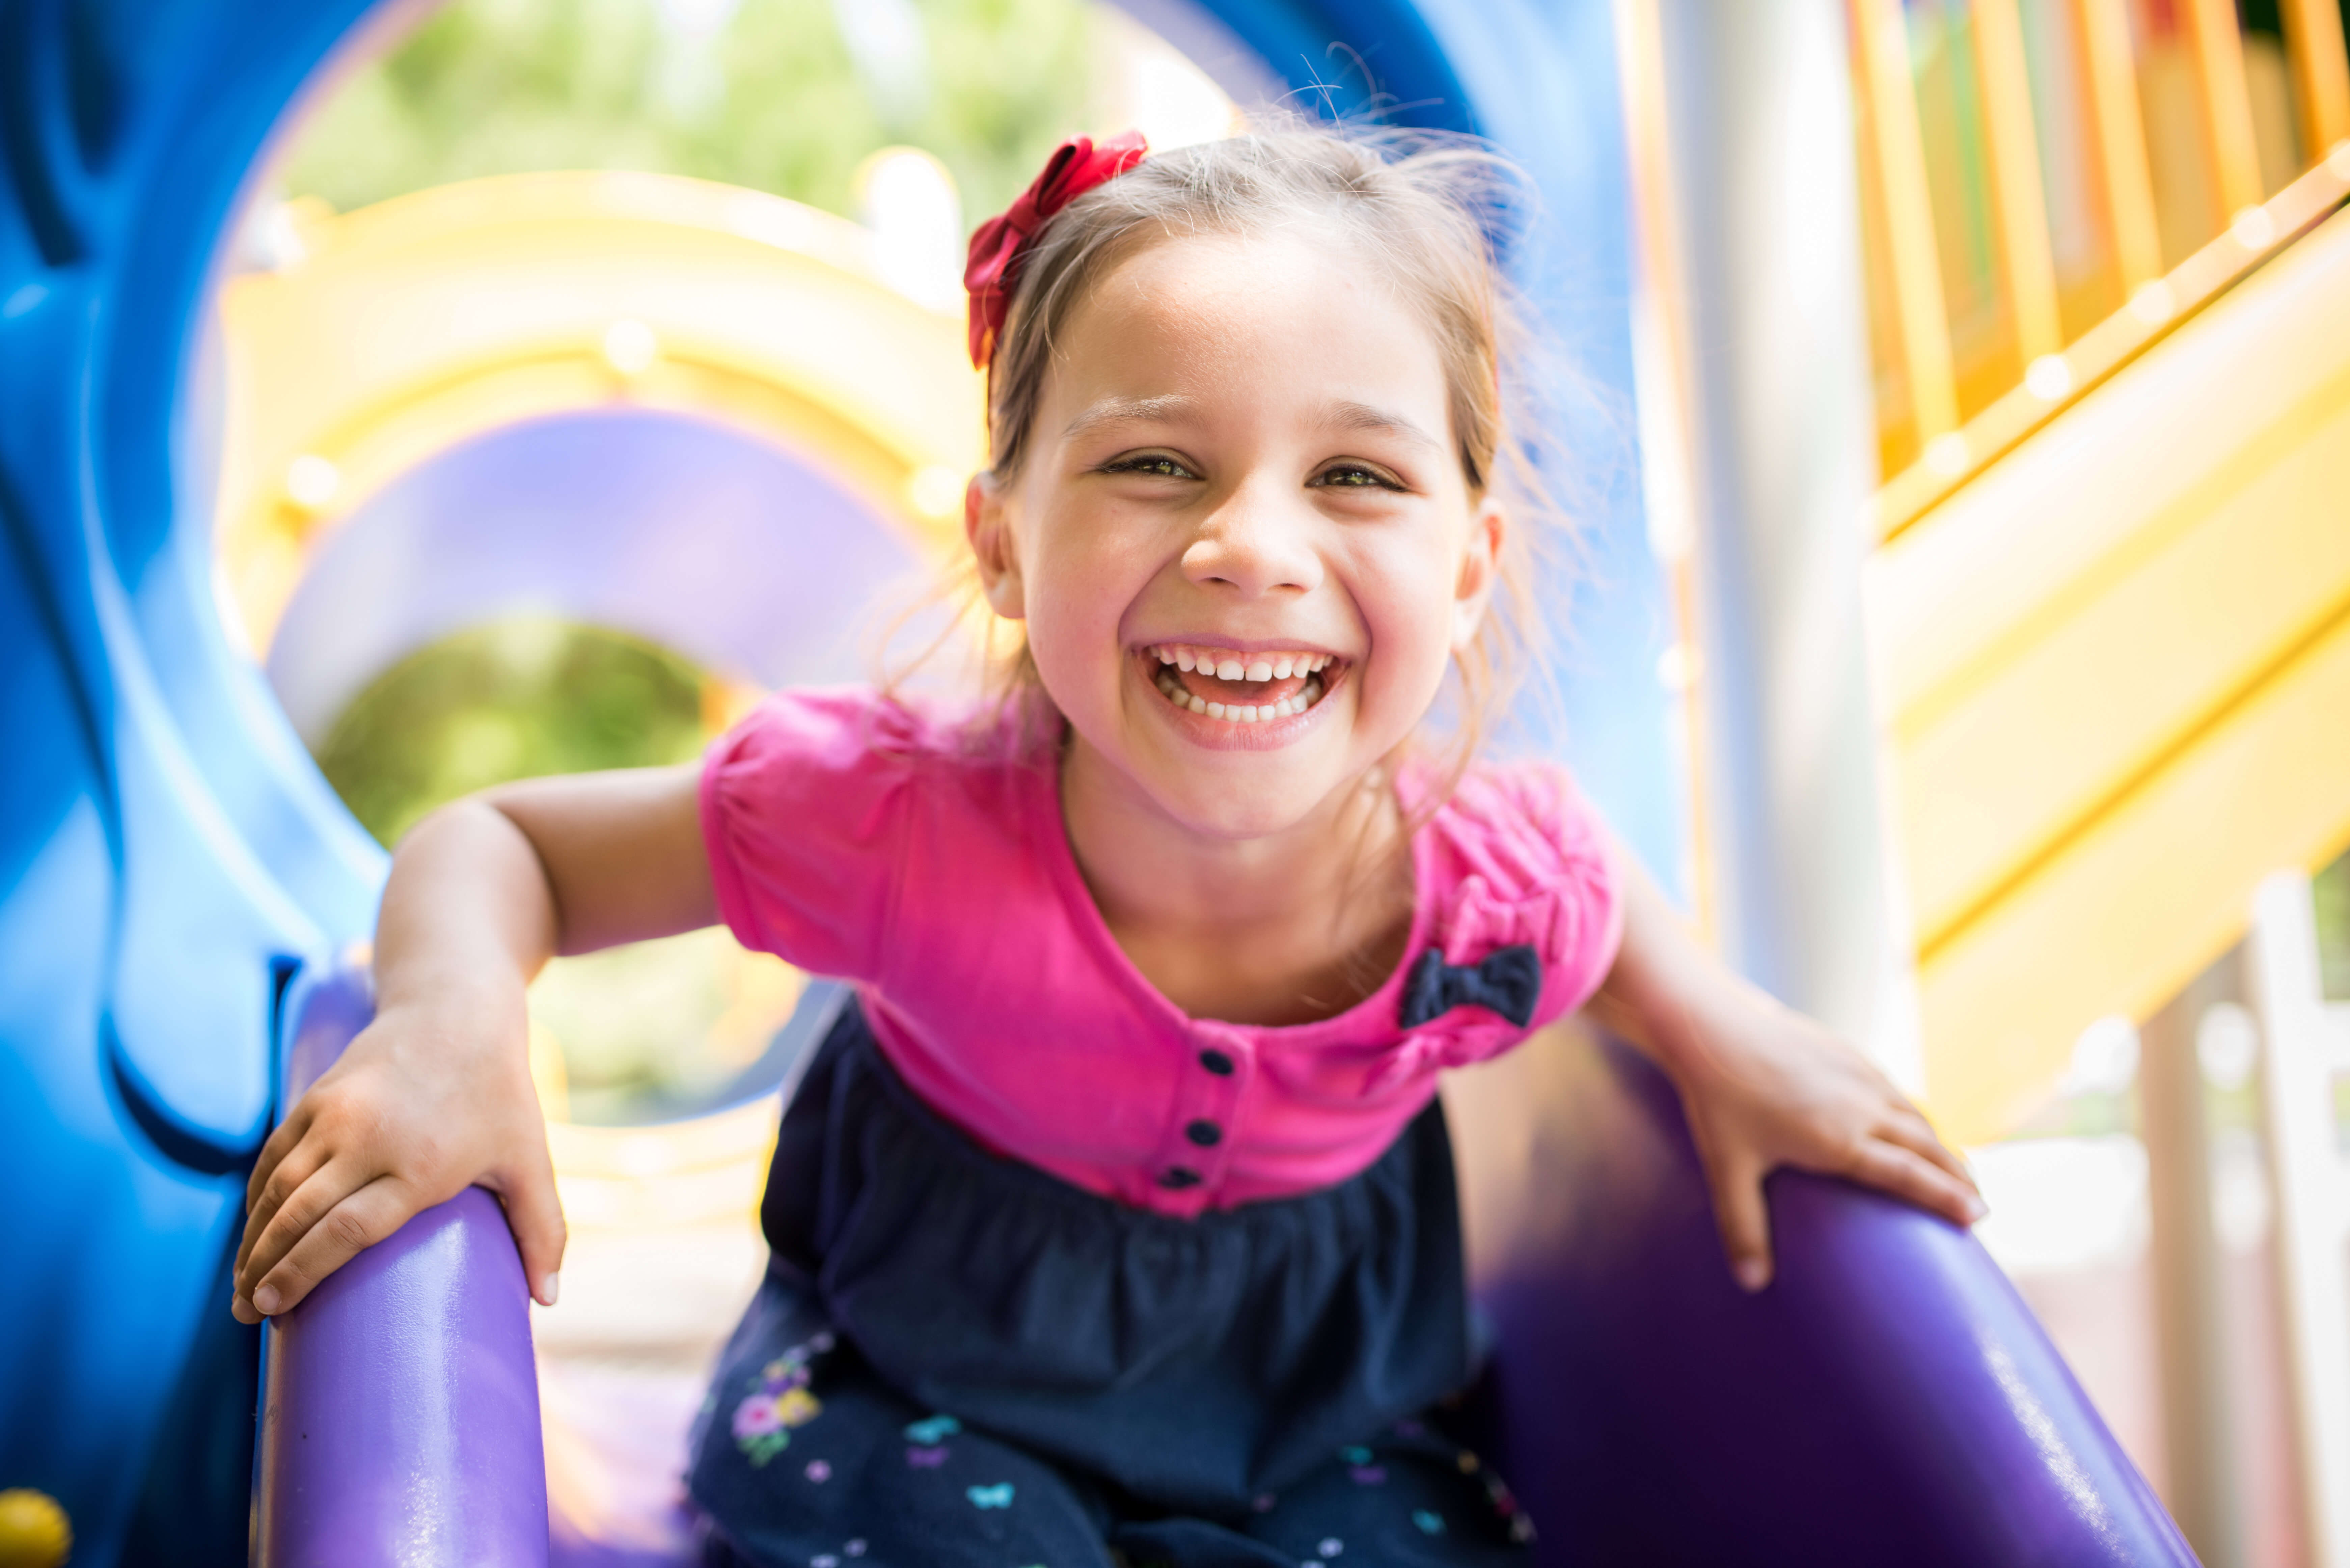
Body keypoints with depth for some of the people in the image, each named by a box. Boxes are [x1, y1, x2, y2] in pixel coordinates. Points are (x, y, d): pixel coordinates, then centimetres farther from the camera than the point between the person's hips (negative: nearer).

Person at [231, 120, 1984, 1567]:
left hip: (1315, 1411, 3)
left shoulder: (1501, 882, -24)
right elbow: (497, 842, -18)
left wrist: (1721, 1032, -9)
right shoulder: (898, 823, -32)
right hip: (933, 1364, -2)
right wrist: (455, 1019, -37)